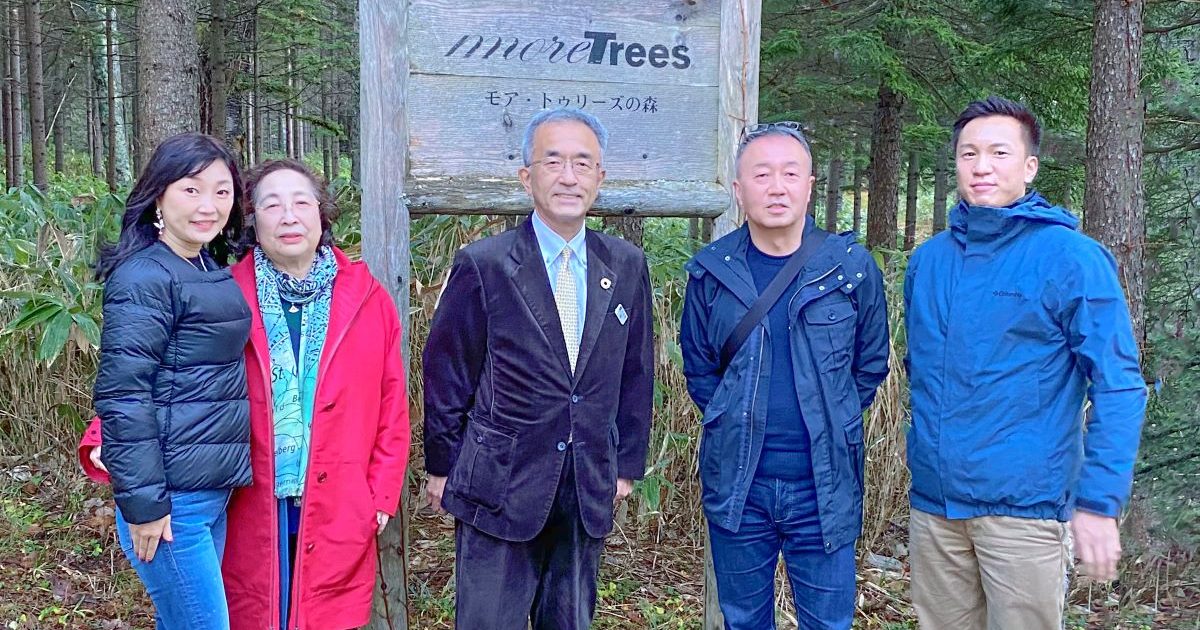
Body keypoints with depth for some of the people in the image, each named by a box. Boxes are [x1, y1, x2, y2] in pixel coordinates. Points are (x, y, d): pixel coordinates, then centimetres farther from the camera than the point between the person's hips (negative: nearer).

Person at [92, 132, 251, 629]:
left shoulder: (211, 272, 12)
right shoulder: (144, 278, -14)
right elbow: (122, 396, -18)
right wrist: (142, 503, -18)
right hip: (171, 499, -8)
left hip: (215, 491, 8)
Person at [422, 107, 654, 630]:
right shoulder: (483, 266, -9)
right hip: (501, 485, -3)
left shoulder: (627, 267, 3)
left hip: (589, 490, 4)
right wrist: (441, 466, 3)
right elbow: (444, 373, -2)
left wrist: (628, 463, 11)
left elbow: (635, 373, 10)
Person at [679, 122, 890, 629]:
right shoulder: (711, 271, -1)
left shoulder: (852, 267, -4)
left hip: (825, 485, -1)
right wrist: (735, 423, 4)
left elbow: (870, 364, 8)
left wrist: (829, 423, 6)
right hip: (736, 483, 1)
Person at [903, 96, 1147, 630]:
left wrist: (1099, 503, -15)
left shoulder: (1070, 257, -9)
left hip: (1024, 506, -5)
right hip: (932, 501, 5)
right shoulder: (928, 259, 7)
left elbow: (1118, 388, -11)